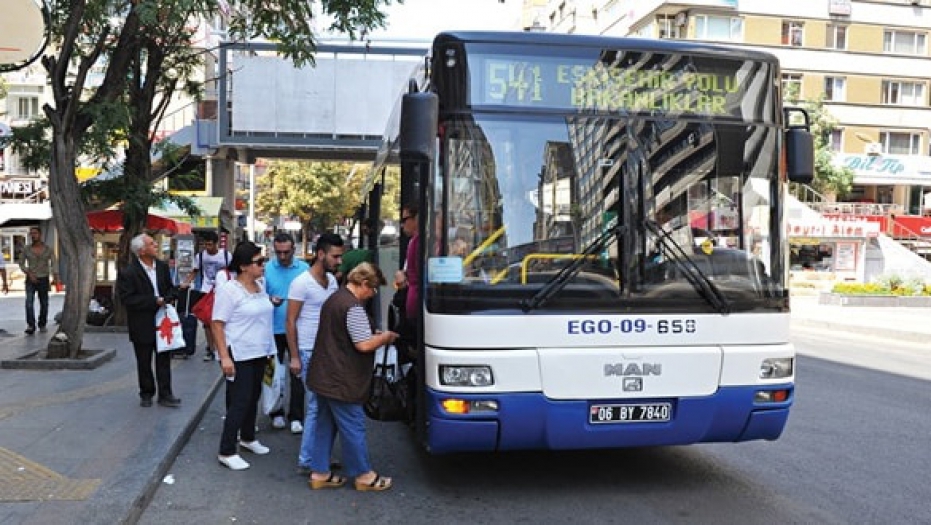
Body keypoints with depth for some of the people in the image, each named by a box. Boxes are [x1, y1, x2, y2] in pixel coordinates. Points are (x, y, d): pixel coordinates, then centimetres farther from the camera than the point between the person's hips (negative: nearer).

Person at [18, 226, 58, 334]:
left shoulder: (48, 249, -2)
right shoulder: (26, 249, -1)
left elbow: (53, 264, -8)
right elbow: (21, 263, 6)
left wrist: (55, 278, -25)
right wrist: (29, 274, -11)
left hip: (43, 280, 0)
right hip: (31, 280, 0)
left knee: (44, 304, 9)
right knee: (29, 302, -19)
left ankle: (42, 325, 28)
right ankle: (31, 326, -24)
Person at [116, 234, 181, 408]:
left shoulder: (162, 266, 4)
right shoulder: (127, 273, -14)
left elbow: (171, 289, 13)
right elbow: (127, 299, -19)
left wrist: (167, 299, -9)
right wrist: (154, 301, -21)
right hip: (142, 325, -4)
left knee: (164, 360, 7)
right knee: (144, 363, 11)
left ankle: (165, 395, 14)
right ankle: (146, 394, 27)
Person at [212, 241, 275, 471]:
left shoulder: (261, 286, 7)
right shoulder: (228, 290, -15)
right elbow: (217, 324, -16)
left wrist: (268, 350, 17)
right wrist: (224, 357, -21)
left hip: (259, 354, 8)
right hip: (239, 356, -7)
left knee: (253, 398, 18)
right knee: (239, 403, -5)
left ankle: (247, 438, 35)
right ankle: (226, 452, 5)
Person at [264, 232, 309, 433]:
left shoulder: (304, 268, -1)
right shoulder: (266, 269, -2)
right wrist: (270, 300, -19)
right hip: (274, 330, 1)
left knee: (297, 373, 2)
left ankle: (296, 417, 10)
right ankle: (276, 413, 27)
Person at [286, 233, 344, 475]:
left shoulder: (332, 280, 11)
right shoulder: (302, 283, -12)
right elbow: (290, 322, -10)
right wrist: (294, 357, -12)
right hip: (310, 353, -7)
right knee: (316, 406, -4)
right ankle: (306, 461, 6)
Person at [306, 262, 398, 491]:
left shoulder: (334, 298, 13)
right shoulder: (353, 307, -21)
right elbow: (364, 345, -24)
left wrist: (375, 334, 17)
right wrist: (386, 337, -6)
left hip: (323, 376, 10)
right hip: (342, 382, -10)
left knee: (325, 425, 17)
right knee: (353, 427, 2)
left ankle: (319, 473, 24)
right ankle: (364, 476, 15)